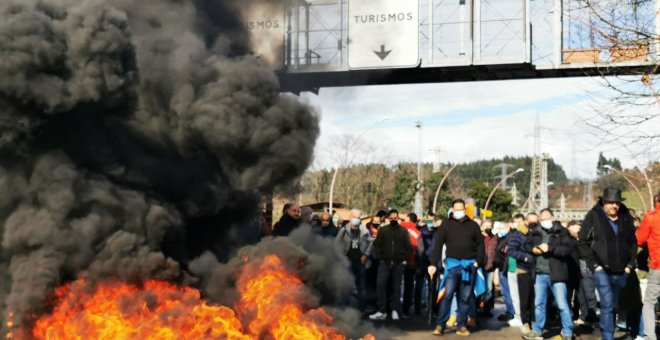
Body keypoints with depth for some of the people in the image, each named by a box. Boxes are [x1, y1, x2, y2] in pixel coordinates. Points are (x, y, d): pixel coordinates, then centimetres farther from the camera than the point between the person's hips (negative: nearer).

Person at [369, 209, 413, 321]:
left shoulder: (404, 231, 5)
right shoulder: (382, 230, 5)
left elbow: (409, 247, 5)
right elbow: (376, 245, 5)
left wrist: (403, 259, -3)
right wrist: (381, 257, -4)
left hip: (398, 264, 0)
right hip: (385, 263, 0)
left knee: (396, 287, 4)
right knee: (380, 286, -8)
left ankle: (395, 311, 11)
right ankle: (382, 311, -4)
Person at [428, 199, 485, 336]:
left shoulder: (473, 225, 9)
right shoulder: (446, 224, 4)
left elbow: (480, 244, 11)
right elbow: (438, 244, -1)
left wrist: (478, 261, -2)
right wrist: (433, 263, -8)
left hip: (469, 264, 2)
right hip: (453, 263, -2)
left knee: (465, 297, 6)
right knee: (447, 294, -9)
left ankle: (462, 326, 12)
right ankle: (440, 325, -4)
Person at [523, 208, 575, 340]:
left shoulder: (562, 232, -6)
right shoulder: (535, 232, 9)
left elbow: (568, 249, -16)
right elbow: (526, 244, 21)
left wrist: (550, 248, -21)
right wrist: (532, 249, -1)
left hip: (556, 274, -5)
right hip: (539, 274, 5)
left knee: (562, 304, -3)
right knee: (539, 304, 15)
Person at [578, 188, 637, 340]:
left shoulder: (626, 218, 8)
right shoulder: (594, 216, -4)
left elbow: (633, 242, 16)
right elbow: (582, 241, -4)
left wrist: (630, 264, 7)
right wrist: (593, 263, -8)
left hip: (621, 271, 5)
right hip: (602, 269, -4)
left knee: (614, 306, 11)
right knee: (608, 304, -14)